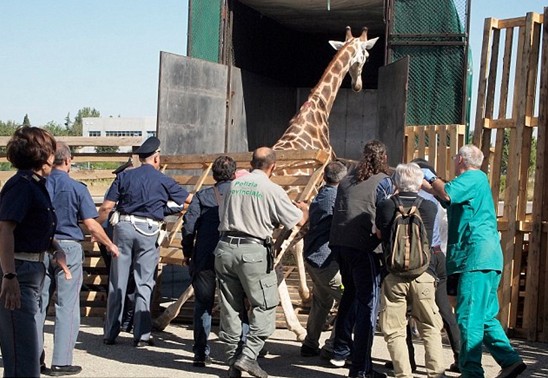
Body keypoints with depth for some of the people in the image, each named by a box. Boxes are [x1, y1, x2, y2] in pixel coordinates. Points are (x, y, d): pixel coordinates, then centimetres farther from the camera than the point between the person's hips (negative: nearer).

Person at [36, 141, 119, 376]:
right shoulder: (77, 189, -8)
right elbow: (91, 226, -10)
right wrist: (110, 245, 4)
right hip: (68, 247, -3)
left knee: (38, 302, 12)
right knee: (67, 306, 2)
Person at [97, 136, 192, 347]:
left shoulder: (124, 177, 5)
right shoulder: (163, 181, 2)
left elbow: (106, 207, 1)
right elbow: (189, 199, 12)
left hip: (123, 227, 2)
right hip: (148, 231, -2)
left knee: (117, 283, 7)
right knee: (144, 284, 4)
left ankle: (110, 334, 12)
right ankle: (141, 335, 5)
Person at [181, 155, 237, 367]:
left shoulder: (202, 196, 4)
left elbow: (189, 225, -3)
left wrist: (187, 253, 7)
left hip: (205, 257, 0)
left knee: (203, 304, 10)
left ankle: (201, 353, 8)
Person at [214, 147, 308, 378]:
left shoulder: (235, 184, 8)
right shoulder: (272, 190, -6)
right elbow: (298, 220, 0)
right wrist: (304, 208, 24)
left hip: (225, 248, 5)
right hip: (252, 252, -5)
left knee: (231, 307, 12)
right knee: (265, 306, 6)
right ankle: (248, 356, -3)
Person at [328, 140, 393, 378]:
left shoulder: (347, 181, 15)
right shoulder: (383, 182, -2)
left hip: (339, 243, 7)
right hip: (364, 247, -7)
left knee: (350, 294, 25)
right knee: (368, 303, -2)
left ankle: (341, 351, 34)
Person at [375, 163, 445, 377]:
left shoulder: (385, 206, -3)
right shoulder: (430, 207, 0)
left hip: (393, 276, -1)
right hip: (423, 275, 1)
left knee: (395, 331, 5)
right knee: (431, 329, 11)